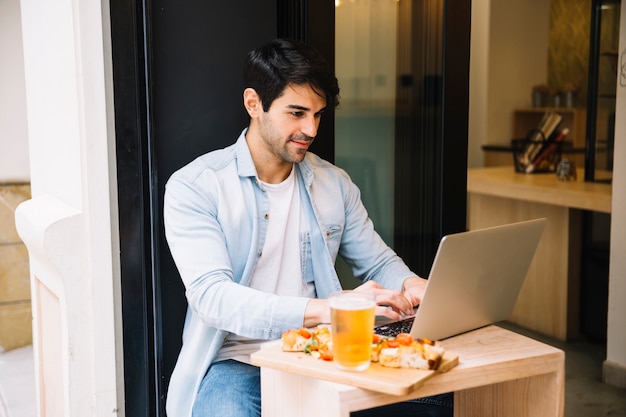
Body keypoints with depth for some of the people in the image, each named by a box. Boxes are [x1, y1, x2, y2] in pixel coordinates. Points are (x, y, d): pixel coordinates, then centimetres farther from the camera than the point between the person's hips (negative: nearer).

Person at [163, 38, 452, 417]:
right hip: (235, 361, -4)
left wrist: (411, 285, -9)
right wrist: (329, 309, -32)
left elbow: (378, 262, 17)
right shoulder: (193, 187, -7)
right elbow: (212, 296, -20)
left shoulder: (335, 183, 10)